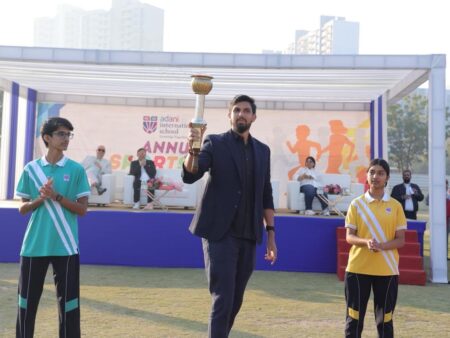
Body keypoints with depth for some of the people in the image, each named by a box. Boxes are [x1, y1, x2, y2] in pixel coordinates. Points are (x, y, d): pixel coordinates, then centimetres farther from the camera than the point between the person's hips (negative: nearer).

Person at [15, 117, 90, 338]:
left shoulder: (76, 169, -1)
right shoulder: (31, 169, 4)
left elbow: (82, 209, -2)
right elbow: (22, 208, 7)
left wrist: (57, 197, -15)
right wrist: (40, 198, -12)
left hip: (65, 246, -2)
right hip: (34, 245, 2)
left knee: (67, 300, 4)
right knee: (27, 299, 11)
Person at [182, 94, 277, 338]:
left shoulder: (262, 150, 12)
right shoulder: (215, 143, -1)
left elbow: (265, 195, 15)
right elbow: (189, 176, -13)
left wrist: (271, 232, 10)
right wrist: (192, 149, -32)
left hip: (248, 236, 5)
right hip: (220, 233, -5)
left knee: (235, 301, 12)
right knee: (223, 299, -7)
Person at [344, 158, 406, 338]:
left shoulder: (395, 206, 3)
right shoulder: (356, 204, 2)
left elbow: (400, 240, 1)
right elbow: (349, 237, -1)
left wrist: (381, 245, -18)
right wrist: (366, 242, -21)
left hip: (387, 269, 1)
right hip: (358, 268, 0)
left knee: (385, 318, 7)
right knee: (354, 316, 4)